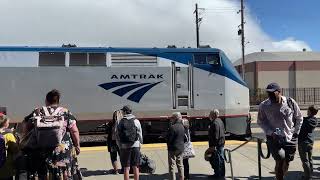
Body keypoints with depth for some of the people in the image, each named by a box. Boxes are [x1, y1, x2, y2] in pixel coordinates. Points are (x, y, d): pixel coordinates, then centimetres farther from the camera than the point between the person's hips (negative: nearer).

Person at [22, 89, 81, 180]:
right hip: (63, 150, -2)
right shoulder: (65, 112, 2)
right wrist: (77, 145, 5)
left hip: (41, 150, 2)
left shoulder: (38, 112, 8)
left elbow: (26, 126, 4)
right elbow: (74, 131, -4)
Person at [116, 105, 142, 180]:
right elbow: (140, 134, 1)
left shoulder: (121, 122, 2)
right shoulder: (136, 121, 1)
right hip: (135, 146, 0)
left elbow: (117, 136, 2)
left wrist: (120, 146, 10)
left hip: (124, 147, 0)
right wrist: (140, 143, 12)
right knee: (135, 167, 7)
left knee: (126, 168, 6)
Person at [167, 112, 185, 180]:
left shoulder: (172, 127, -20)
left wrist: (169, 146, 1)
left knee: (172, 166, 1)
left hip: (173, 148, -8)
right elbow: (183, 138, 11)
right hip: (181, 148, 8)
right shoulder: (182, 127, 5)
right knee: (180, 165, 17)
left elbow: (169, 139, -16)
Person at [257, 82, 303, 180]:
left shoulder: (290, 102, -4)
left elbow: (299, 118, 10)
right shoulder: (264, 106, -9)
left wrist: (295, 132, 5)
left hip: (290, 139, 3)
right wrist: (271, 132, -11)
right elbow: (260, 122, 1)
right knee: (280, 160, -16)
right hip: (274, 139, -2)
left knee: (286, 163, 12)